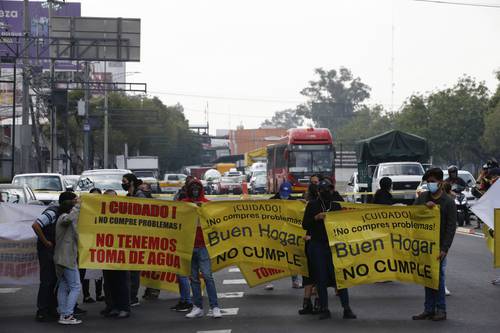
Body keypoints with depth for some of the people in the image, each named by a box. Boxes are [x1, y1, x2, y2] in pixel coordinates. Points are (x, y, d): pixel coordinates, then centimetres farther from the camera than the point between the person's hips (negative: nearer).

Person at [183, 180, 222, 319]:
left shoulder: (207, 203, 3)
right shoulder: (183, 203, 9)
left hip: (203, 246, -3)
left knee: (207, 275, -9)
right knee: (194, 278, 8)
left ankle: (215, 307, -7)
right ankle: (198, 307, 13)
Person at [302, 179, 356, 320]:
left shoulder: (336, 205, 11)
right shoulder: (312, 205, 3)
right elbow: (305, 225, -1)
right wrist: (316, 218, -15)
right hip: (317, 245, -2)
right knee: (321, 278, 1)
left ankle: (346, 308, -2)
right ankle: (324, 309, 9)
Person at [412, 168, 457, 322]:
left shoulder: (448, 202, -5)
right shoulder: (423, 197, 10)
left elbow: (451, 227, -8)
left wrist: (444, 249, -15)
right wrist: (424, 207, -13)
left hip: (439, 245, -5)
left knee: (438, 277, -4)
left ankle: (441, 310, 3)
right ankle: (429, 310, 13)